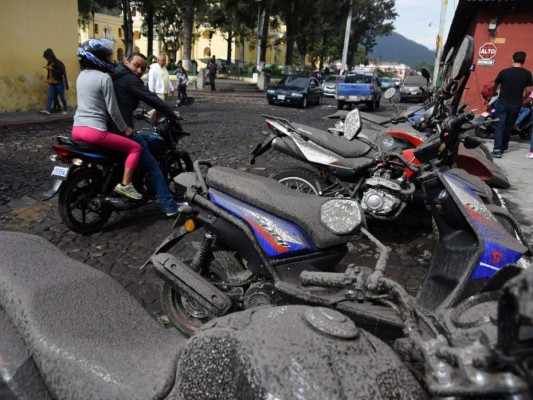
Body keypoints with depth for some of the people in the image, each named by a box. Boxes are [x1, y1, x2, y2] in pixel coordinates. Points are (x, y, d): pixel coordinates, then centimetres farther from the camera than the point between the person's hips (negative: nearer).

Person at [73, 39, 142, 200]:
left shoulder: (81, 75, 15)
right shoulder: (104, 78, -10)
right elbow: (112, 109, -11)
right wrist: (124, 128, 2)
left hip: (76, 129, 9)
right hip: (95, 131, -9)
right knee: (135, 148, -2)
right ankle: (125, 185, -8)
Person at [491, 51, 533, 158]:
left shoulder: (504, 72, -6)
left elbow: (495, 86, 8)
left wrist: (495, 90, 32)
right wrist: (522, 99, 20)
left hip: (503, 102, -2)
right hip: (516, 104, 2)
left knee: (499, 125, -3)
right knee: (509, 126, 15)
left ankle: (497, 149, -14)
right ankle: (503, 145, 28)